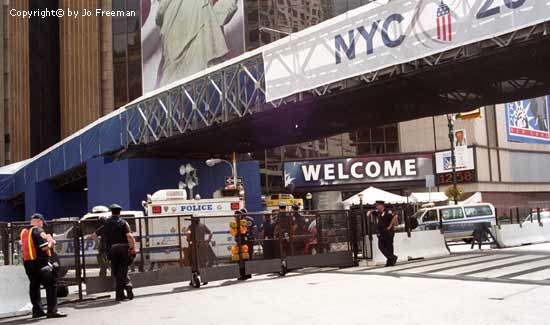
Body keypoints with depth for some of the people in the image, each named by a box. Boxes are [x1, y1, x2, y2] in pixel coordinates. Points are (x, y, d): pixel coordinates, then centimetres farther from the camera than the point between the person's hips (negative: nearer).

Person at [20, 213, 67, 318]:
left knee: (34, 286, 15)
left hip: (27, 263, 8)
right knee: (51, 285, -3)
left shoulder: (23, 232, 12)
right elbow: (45, 247, -19)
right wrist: (51, 242, 1)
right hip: (41, 262, -8)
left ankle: (37, 310, 19)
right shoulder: (38, 231, -12)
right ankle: (52, 311, -6)